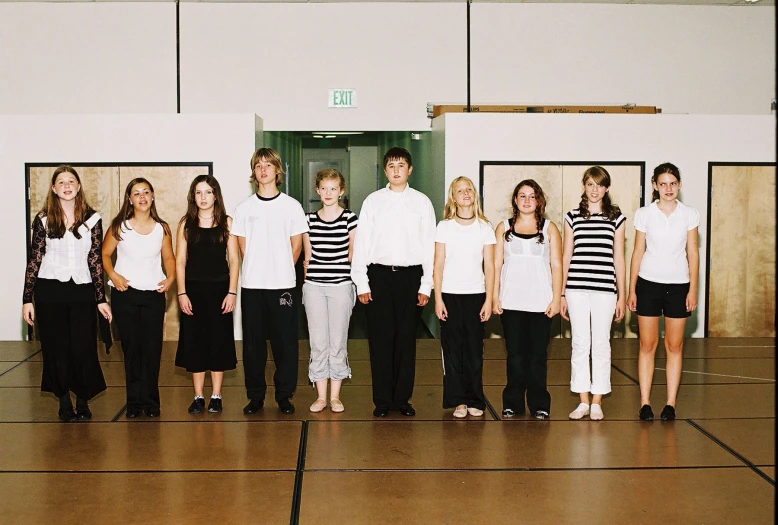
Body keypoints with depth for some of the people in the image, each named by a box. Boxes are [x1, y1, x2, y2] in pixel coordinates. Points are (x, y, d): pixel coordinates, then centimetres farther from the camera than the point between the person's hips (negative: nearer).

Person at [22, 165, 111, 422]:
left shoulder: (92, 219, 4)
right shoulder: (43, 220, 3)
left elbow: (96, 260, 4)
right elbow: (34, 260, 3)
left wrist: (101, 298, 1)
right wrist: (27, 299, 0)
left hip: (82, 291, 0)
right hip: (50, 292, 0)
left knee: (84, 348, -2)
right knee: (56, 349, 4)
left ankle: (83, 401, 14)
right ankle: (64, 402, 16)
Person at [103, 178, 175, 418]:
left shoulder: (162, 228, 8)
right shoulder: (119, 226, 2)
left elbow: (169, 257, 15)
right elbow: (104, 254, 7)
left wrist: (170, 277, -3)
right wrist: (113, 275, -9)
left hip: (154, 293, 1)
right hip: (125, 293, -1)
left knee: (152, 349, -1)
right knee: (131, 348, 4)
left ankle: (150, 402, 11)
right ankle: (134, 402, 14)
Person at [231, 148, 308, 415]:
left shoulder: (291, 205, 3)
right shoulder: (244, 208, 6)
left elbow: (296, 245, 6)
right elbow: (242, 246, 8)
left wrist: (281, 271, 3)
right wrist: (256, 271, 3)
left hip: (283, 284, -1)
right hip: (251, 285, 1)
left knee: (285, 341, 1)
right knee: (253, 342, 5)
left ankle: (284, 395, 13)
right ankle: (255, 396, 15)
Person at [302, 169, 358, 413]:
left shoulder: (350, 218, 0)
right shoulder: (309, 220, 7)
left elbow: (352, 256, 5)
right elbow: (308, 258, 12)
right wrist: (309, 278, 7)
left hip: (341, 285, -2)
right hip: (314, 286, 2)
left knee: (338, 342, 3)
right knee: (318, 343, 4)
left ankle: (335, 396, 13)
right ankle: (321, 396, 13)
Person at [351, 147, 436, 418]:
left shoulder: (422, 202, 5)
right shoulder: (373, 201, 5)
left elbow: (429, 245, 3)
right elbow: (361, 243, 4)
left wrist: (426, 285, -2)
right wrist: (361, 283, -2)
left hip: (411, 275, 0)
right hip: (379, 275, 0)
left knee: (406, 338, 5)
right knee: (380, 338, 2)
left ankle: (402, 398, 16)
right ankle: (382, 400, 11)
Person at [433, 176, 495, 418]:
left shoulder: (484, 228, 5)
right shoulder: (444, 227, 3)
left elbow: (489, 267, 4)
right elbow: (438, 265, 2)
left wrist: (489, 300, -2)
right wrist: (438, 298, -4)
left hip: (476, 295, 1)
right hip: (450, 295, 0)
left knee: (474, 349, 2)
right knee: (452, 349, 1)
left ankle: (475, 401, 12)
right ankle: (457, 400, 10)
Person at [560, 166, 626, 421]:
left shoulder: (616, 218, 6)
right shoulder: (572, 216, 8)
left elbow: (619, 259, 7)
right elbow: (566, 257, 9)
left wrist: (622, 296, 5)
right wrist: (561, 293, 7)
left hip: (605, 289, -1)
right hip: (577, 288, 1)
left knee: (601, 344, 4)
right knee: (580, 343, 5)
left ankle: (597, 402, 13)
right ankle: (583, 401, 14)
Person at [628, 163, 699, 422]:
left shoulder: (689, 215, 2)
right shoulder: (644, 214, 0)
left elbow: (693, 253, 4)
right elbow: (638, 252, 3)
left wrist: (693, 290, -1)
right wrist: (631, 290, 1)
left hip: (678, 286, 1)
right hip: (649, 284, -1)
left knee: (674, 346, 5)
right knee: (647, 345, 2)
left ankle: (670, 404, 11)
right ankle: (645, 403, 7)